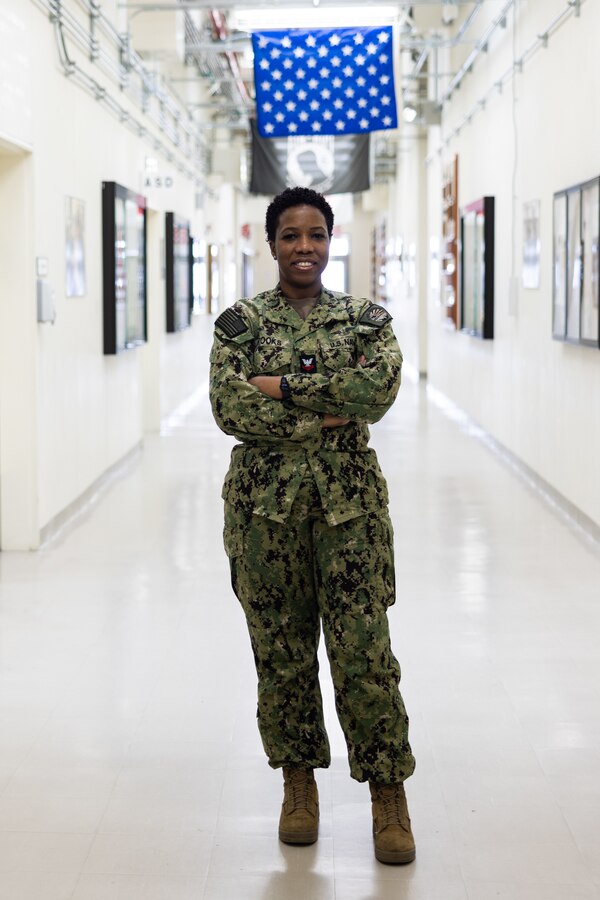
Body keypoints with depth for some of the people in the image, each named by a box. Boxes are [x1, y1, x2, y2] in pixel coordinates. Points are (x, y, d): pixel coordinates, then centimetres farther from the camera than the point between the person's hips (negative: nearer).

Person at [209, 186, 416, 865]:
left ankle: (389, 795, 9)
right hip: (265, 501, 1)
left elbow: (380, 387, -15)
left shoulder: (366, 319, 4)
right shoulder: (239, 322, 3)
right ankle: (298, 782, 25)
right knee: (281, 649, 8)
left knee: (363, 649, -3)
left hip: (349, 502, -1)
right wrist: (325, 413, -14)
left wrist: (283, 386, -16)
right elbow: (229, 408, -10)